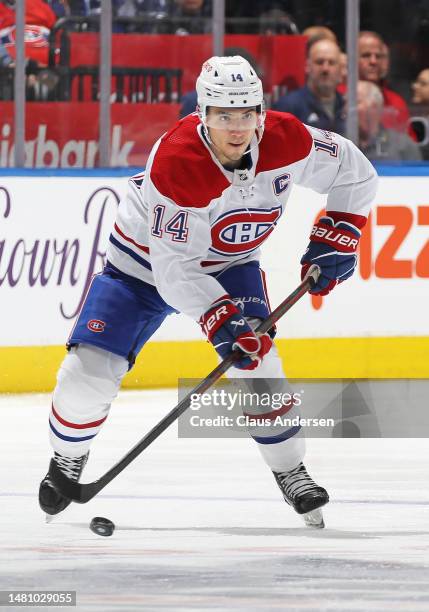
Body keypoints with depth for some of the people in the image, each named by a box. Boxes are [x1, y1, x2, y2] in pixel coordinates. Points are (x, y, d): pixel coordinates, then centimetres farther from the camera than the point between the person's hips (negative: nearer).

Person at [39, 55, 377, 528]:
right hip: (146, 260, -3)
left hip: (228, 263, 3)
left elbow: (355, 173, -4)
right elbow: (174, 268, -33)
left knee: (253, 355, -18)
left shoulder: (286, 141, -23)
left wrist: (335, 240, -11)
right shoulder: (176, 162, -36)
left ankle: (290, 471, -1)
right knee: (90, 369, -11)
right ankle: (68, 458, 18)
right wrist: (218, 318, -42)